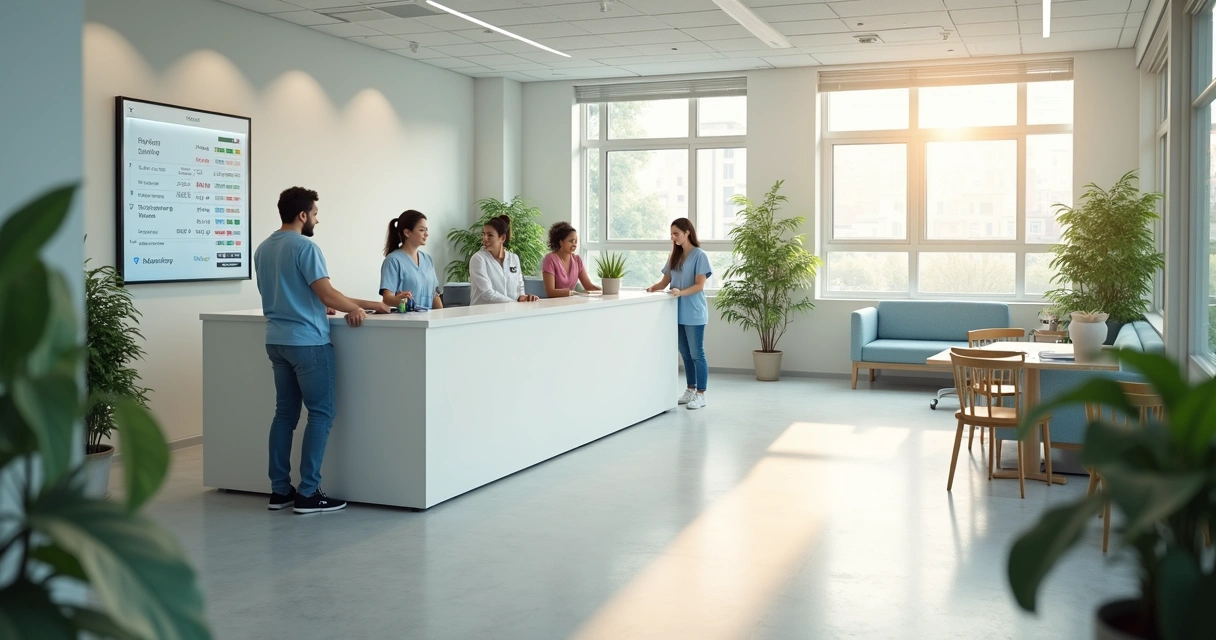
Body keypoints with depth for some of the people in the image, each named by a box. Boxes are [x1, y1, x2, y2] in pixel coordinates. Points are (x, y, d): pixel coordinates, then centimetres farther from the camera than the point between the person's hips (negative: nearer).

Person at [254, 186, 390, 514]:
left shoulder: (263, 249, 11)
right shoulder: (305, 247, -13)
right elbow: (327, 293, -16)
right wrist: (357, 307, -1)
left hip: (277, 340, 8)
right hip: (308, 342, -8)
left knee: (285, 412, 12)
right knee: (320, 414, -2)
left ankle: (280, 490, 15)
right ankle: (308, 494, -2)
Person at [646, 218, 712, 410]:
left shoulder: (700, 255, -8)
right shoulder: (675, 256, 14)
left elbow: (699, 285, -14)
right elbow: (666, 280, 13)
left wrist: (681, 292, -30)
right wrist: (655, 287, -9)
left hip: (693, 313, -7)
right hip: (678, 312, 7)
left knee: (697, 354, -3)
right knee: (685, 354, 13)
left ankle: (700, 395, 2)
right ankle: (690, 390, 23)